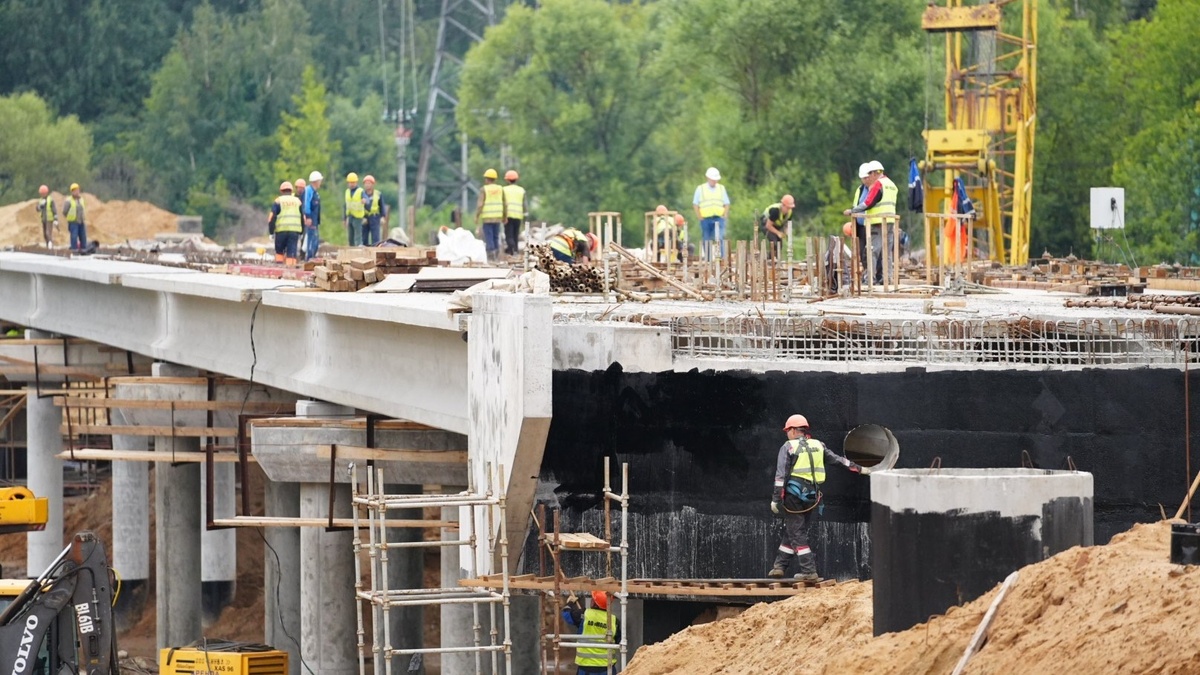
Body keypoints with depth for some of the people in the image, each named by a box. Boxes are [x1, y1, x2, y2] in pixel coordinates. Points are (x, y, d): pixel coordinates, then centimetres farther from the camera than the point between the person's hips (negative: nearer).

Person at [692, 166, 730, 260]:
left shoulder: (721, 188, 13)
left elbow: (726, 204, 15)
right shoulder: (700, 189, 6)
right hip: (705, 219, -1)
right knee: (706, 241, 2)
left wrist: (725, 215, 3)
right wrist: (699, 217, -2)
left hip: (719, 218, 1)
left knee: (719, 239, -15)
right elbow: (695, 204, 5)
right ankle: (707, 260, 9)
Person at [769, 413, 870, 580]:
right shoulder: (818, 446, 11)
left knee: (796, 533, -2)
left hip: (794, 493, -6)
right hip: (811, 495, 6)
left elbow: (781, 475, -10)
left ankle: (809, 571, -8)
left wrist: (775, 498, -10)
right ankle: (780, 566, 18)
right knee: (793, 531, 16)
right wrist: (859, 469, 27)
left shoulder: (788, 447, -4)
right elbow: (838, 459, 17)